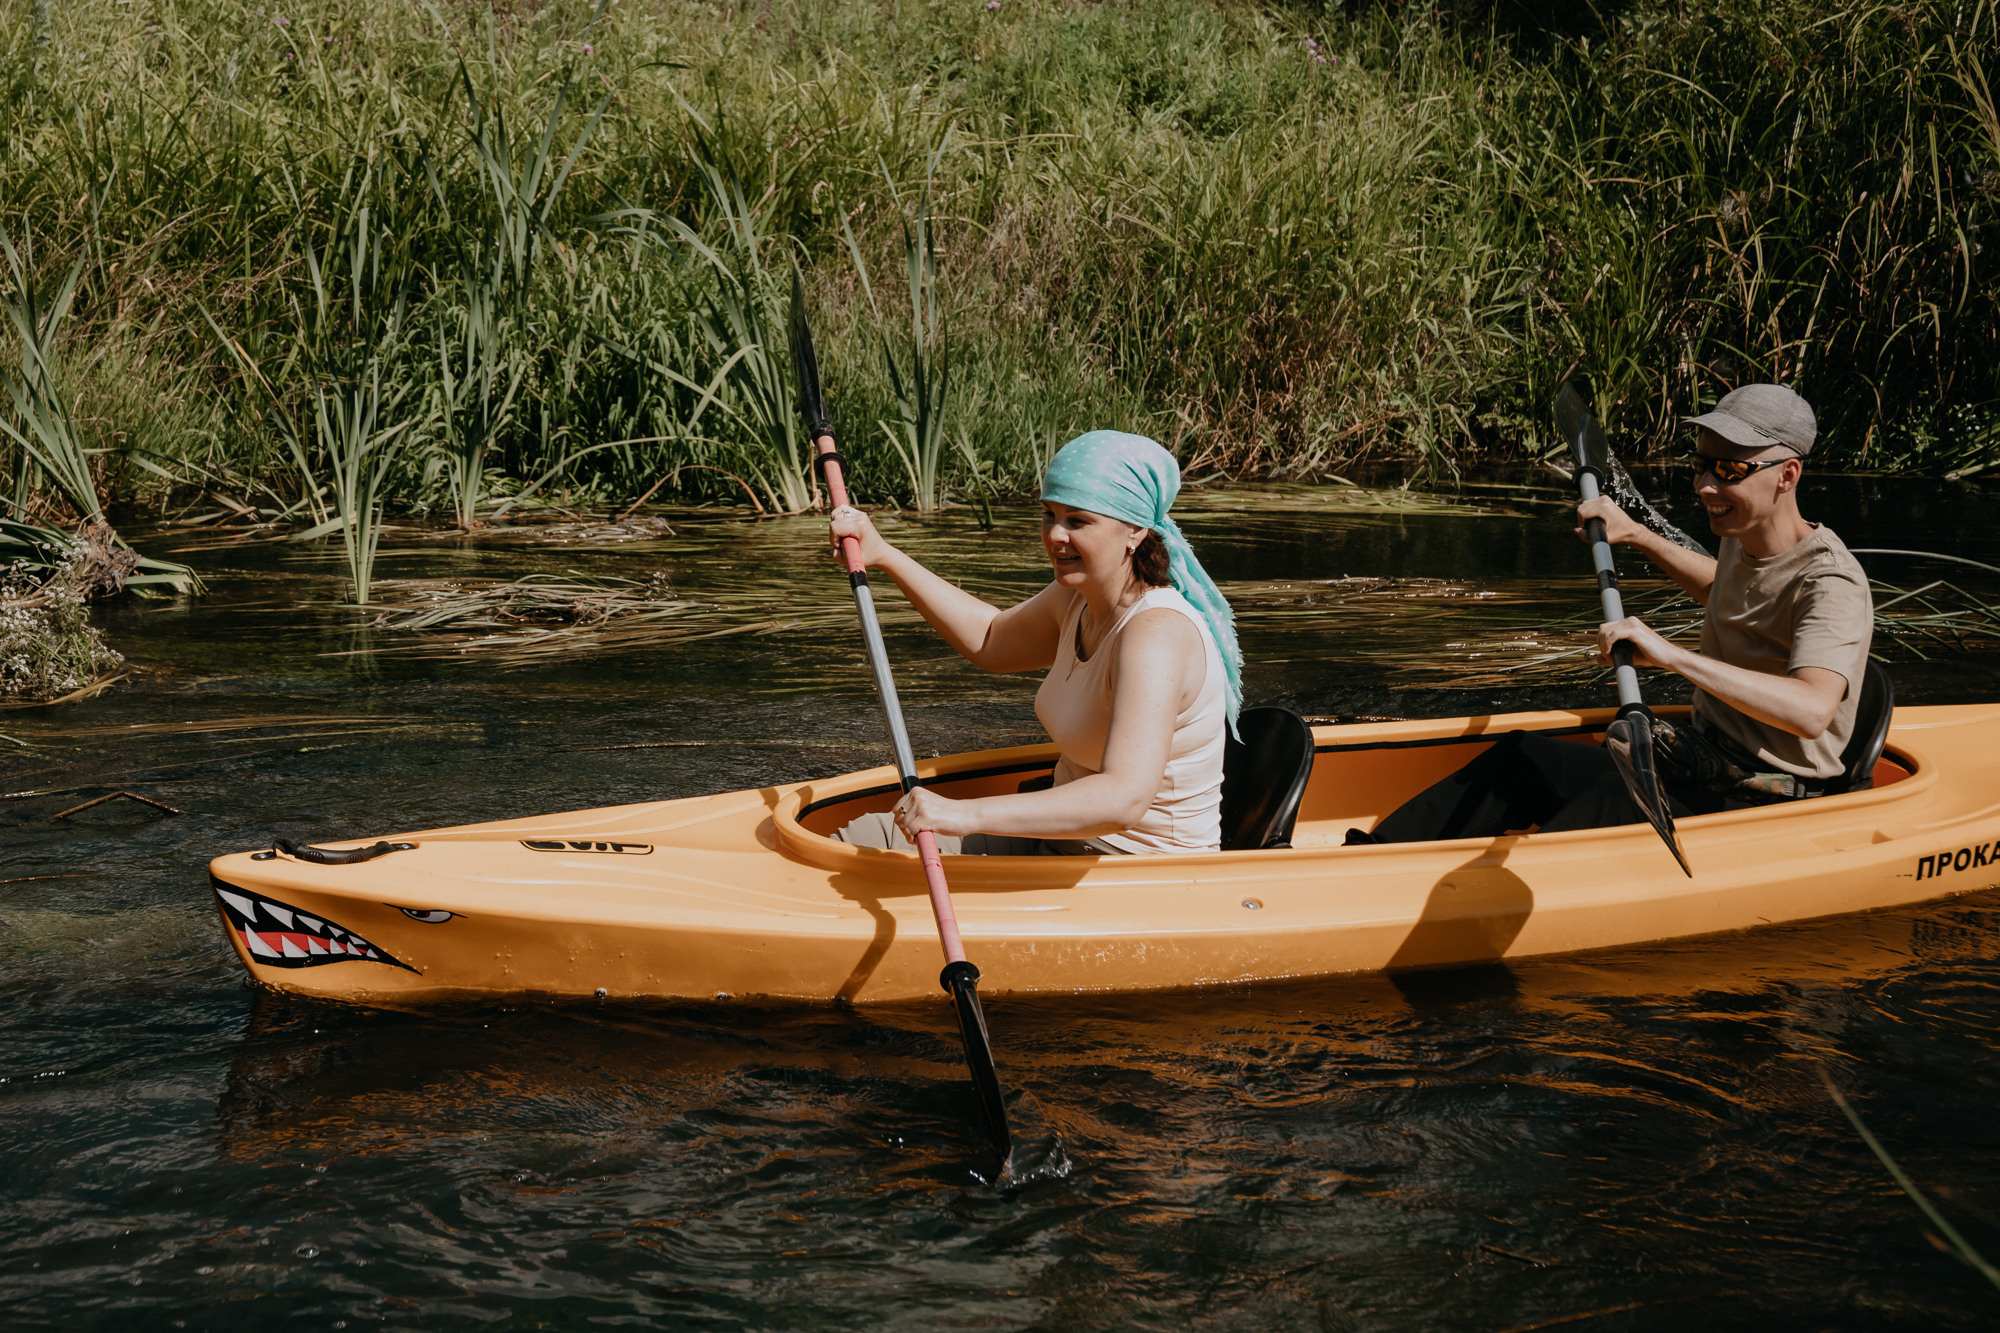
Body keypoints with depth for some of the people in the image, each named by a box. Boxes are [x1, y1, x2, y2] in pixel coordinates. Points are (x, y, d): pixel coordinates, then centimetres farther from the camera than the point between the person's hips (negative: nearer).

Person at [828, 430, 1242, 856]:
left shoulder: (1156, 634, -26)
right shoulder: (1079, 602, 3)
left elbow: (1124, 800, -38)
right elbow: (989, 640, 23)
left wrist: (967, 814, -44)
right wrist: (883, 556, 16)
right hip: (1065, 838, 9)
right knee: (866, 837, 6)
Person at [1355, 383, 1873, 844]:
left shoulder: (1832, 582, -20)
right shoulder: (1743, 543, 9)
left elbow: (1812, 710, -41)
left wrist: (1671, 655, -47)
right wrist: (1636, 535, 31)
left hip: (1763, 806, -9)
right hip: (1696, 764, 9)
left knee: (1615, 799, -35)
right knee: (1519, 758, -2)